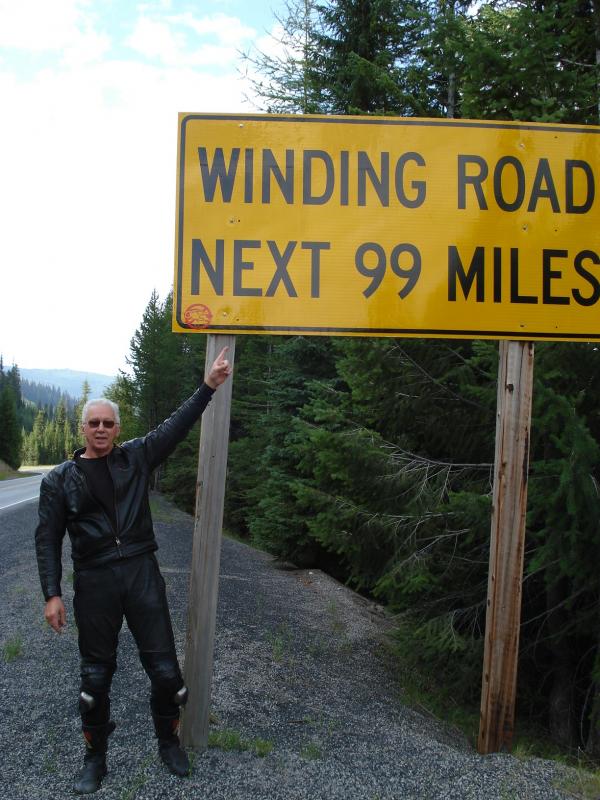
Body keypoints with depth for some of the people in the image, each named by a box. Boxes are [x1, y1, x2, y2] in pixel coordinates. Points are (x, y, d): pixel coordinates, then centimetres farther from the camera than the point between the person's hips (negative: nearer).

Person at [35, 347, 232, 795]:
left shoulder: (136, 458, 7)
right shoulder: (61, 479, 4)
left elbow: (176, 426, 2)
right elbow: (48, 539, 2)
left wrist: (208, 387, -5)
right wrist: (52, 595, -5)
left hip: (142, 573, 1)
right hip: (93, 582, 0)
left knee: (165, 668, 5)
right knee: (96, 674, 11)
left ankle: (169, 742, 29)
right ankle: (95, 758, 31)